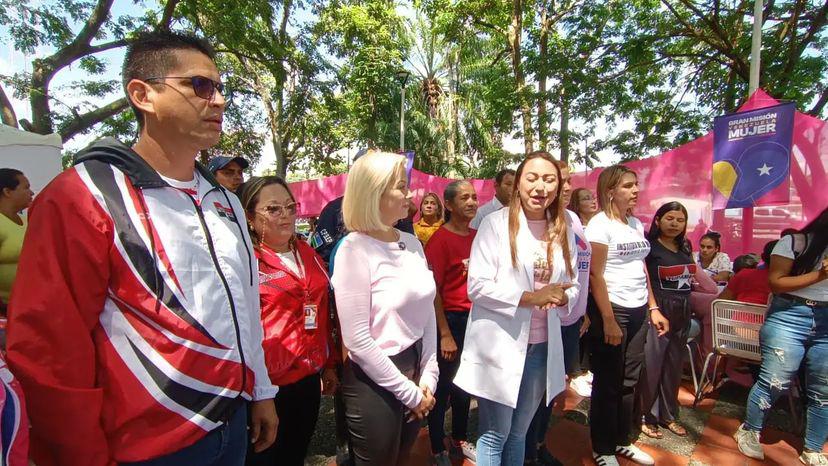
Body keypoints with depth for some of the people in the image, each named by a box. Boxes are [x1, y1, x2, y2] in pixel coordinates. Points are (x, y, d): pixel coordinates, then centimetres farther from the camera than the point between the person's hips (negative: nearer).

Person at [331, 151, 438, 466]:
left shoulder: (413, 243, 2)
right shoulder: (355, 249, -18)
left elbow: (427, 312, 7)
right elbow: (357, 340, -20)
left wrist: (428, 377, 1)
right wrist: (409, 392, -13)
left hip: (416, 373, 7)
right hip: (374, 385, -6)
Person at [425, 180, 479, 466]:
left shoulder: (477, 236, 4)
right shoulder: (440, 239, -15)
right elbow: (432, 290, -16)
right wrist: (445, 334, -16)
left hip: (475, 319, 7)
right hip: (451, 320, -7)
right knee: (442, 387, 10)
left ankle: (460, 441, 43)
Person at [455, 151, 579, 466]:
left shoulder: (563, 231, 6)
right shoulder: (495, 223, -10)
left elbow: (572, 287, 11)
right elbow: (477, 286, -15)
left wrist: (561, 297, -12)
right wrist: (531, 297, -21)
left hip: (541, 346, 5)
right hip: (500, 345, -4)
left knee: (519, 433, 20)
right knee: (495, 435, 8)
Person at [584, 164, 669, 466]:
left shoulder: (636, 223, 11)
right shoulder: (600, 223, -12)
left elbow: (642, 269, 16)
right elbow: (595, 275, -15)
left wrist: (653, 308, 11)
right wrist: (608, 321, -17)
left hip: (638, 311, 7)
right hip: (612, 310, -7)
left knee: (629, 381, 15)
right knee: (608, 383, 6)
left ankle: (622, 441, 33)